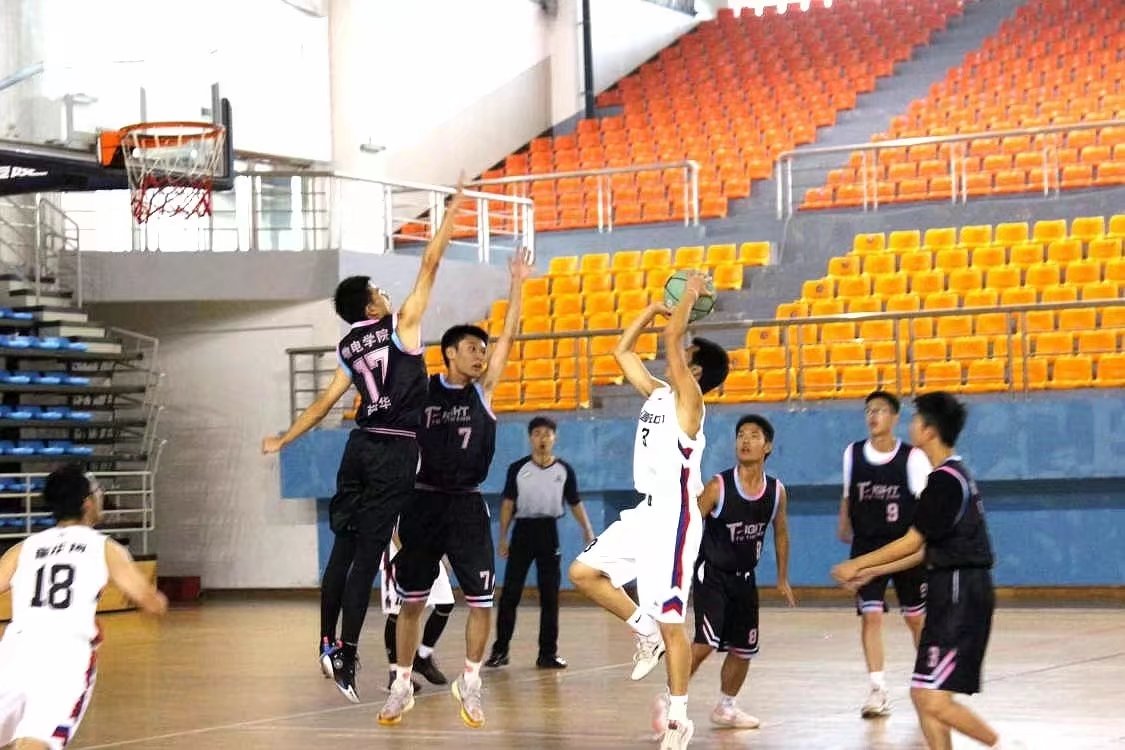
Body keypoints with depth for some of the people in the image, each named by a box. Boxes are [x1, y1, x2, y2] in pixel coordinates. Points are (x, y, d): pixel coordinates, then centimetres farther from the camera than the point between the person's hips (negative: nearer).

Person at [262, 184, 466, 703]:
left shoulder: (348, 349, 10)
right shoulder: (400, 325, -5)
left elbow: (324, 403, 14)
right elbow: (430, 264, -4)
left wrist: (283, 440, 26)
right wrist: (453, 211, 4)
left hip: (361, 446, 6)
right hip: (395, 451, -6)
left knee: (344, 545, 12)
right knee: (367, 553, -9)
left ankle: (328, 641, 16)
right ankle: (347, 654, -12)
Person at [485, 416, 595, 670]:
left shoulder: (564, 470, 3)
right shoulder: (518, 468, 0)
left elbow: (575, 503, 8)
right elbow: (508, 503, 4)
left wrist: (587, 531, -3)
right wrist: (503, 538, 0)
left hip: (549, 531, 1)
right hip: (523, 530, -1)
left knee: (550, 596, 3)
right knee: (510, 594, -2)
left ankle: (548, 653, 9)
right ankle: (500, 651, 5)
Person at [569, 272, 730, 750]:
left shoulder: (689, 399, -9)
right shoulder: (657, 394, 14)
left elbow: (671, 338, -19)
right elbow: (622, 351, 21)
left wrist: (690, 297, -7)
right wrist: (654, 308, 17)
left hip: (673, 516, -9)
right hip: (646, 512, 9)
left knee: (670, 620, -5)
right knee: (584, 572, 6)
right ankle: (645, 631, 17)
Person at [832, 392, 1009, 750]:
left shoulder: (945, 479, -14)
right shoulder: (954, 475, 17)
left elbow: (912, 542, -12)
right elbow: (927, 550, 20)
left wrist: (858, 564, -2)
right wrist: (871, 572, 22)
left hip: (960, 595, -10)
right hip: (952, 590, 10)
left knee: (935, 701, -13)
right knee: (923, 695, 9)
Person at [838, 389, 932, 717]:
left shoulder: (913, 457, -7)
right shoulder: (853, 453, 3)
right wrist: (844, 528, 11)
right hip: (867, 547, 2)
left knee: (916, 617, 11)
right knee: (870, 616, -9)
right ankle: (878, 690, -9)